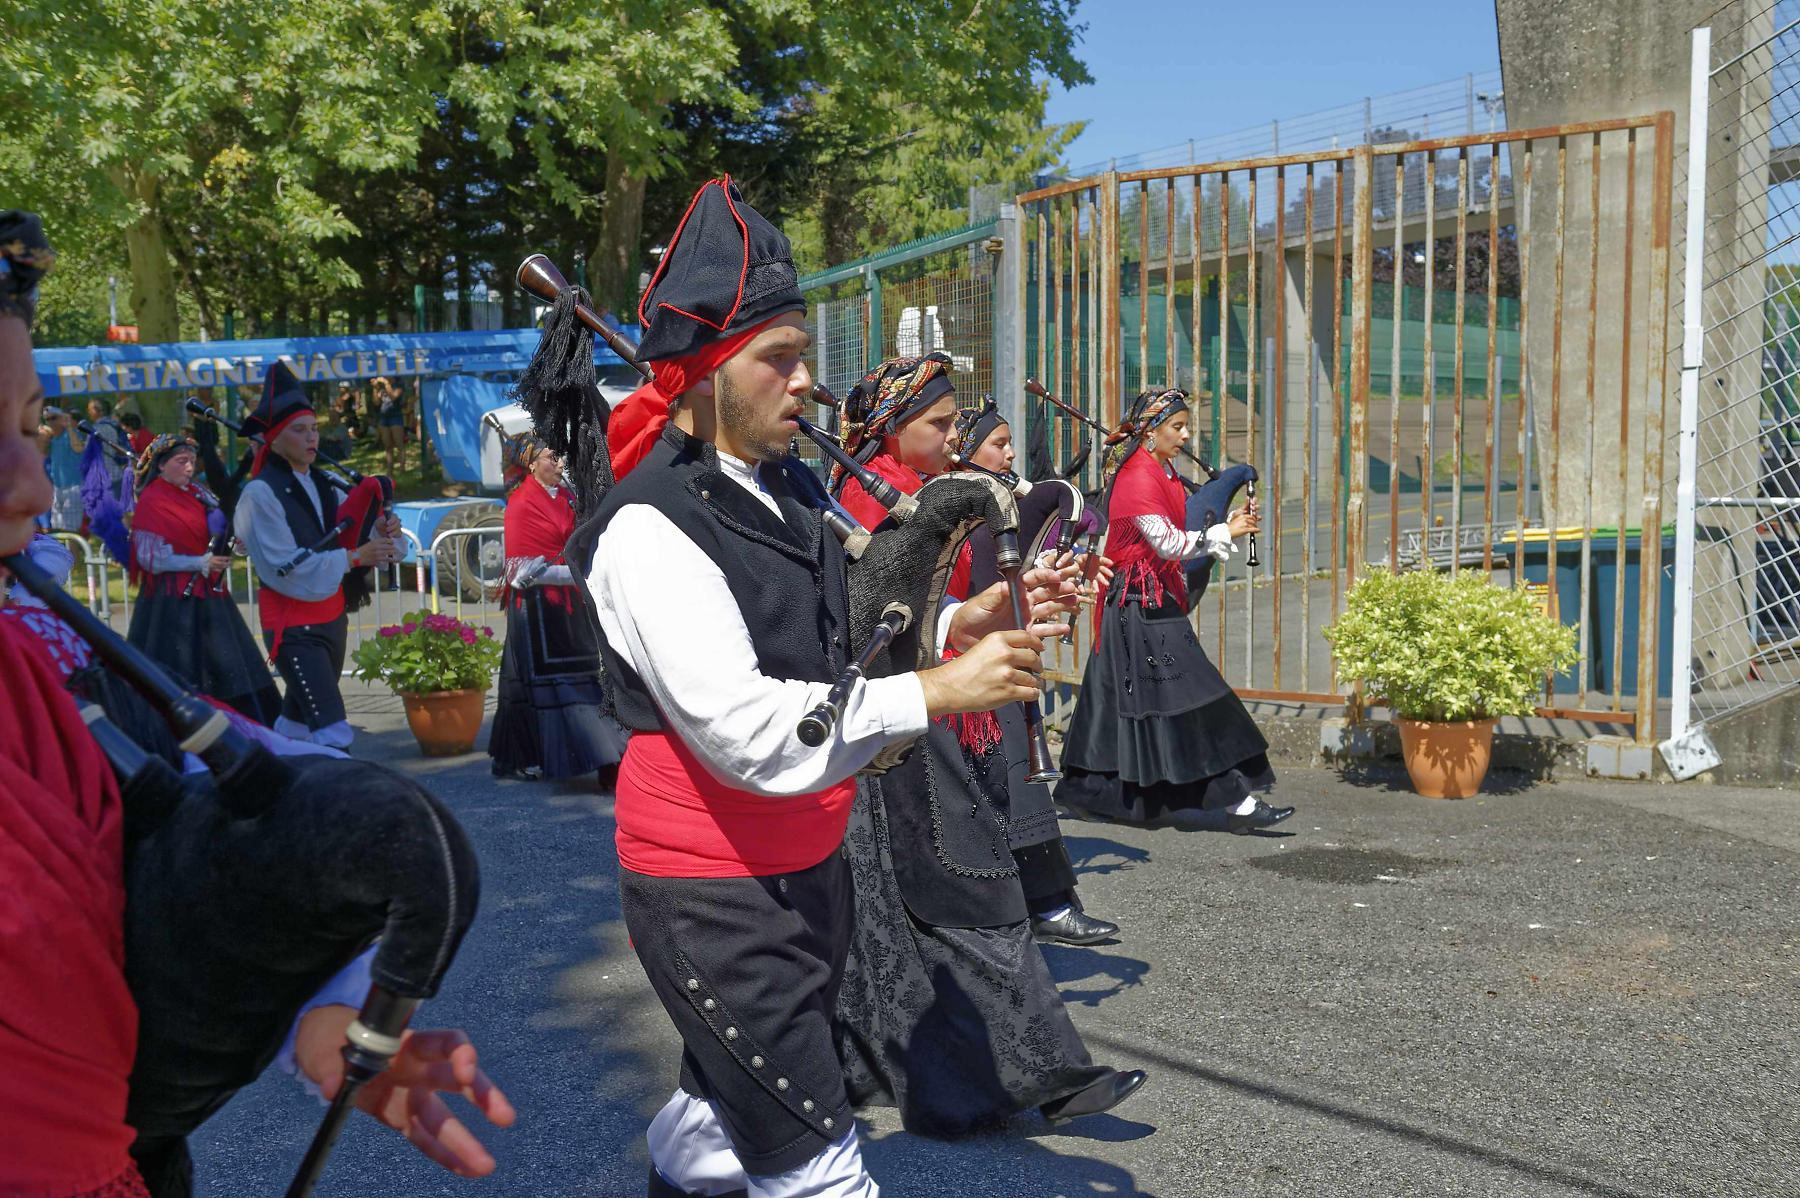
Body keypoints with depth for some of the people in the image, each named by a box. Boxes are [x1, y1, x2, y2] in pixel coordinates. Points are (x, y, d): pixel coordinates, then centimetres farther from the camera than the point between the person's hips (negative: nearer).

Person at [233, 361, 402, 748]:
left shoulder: (322, 486, 9)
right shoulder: (261, 493, -13)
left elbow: (351, 540, 13)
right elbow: (284, 570, -19)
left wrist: (381, 534, -10)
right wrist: (353, 557, -23)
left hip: (331, 619, 8)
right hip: (293, 628, -8)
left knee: (296, 723, 19)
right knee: (332, 732, -15)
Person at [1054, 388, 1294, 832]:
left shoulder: (1163, 474, 16)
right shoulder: (1138, 478, -15)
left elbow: (1177, 540, 13)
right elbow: (1168, 542, -19)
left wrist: (1231, 525, 4)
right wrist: (1227, 531, -13)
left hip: (1155, 600, 10)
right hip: (1143, 602, -10)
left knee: (1122, 701, 12)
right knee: (1187, 698, -10)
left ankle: (1083, 792, 20)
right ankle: (1236, 801, -10)